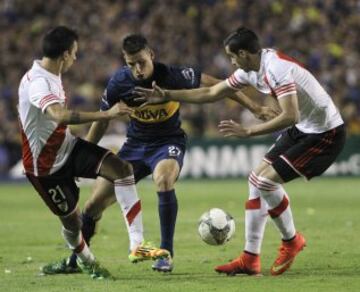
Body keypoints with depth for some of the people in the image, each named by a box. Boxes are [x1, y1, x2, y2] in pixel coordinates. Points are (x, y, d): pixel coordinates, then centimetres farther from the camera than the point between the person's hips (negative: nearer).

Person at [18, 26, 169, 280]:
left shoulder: (52, 76, 5)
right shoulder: (37, 82, -28)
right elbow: (60, 116, -46)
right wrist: (107, 114, -47)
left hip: (68, 147, 8)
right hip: (46, 165, -8)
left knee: (122, 168, -14)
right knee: (72, 218, 1)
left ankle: (137, 244, -18)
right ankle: (86, 261, 35)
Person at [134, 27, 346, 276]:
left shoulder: (277, 69, -25)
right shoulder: (251, 70, 4)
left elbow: (290, 116, -33)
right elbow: (212, 93, 15)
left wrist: (247, 132, -30)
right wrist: (166, 96, 14)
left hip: (325, 134, -10)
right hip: (301, 130, 10)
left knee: (267, 180, -16)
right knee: (257, 180, 7)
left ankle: (292, 241, 5)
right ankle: (250, 259, 10)